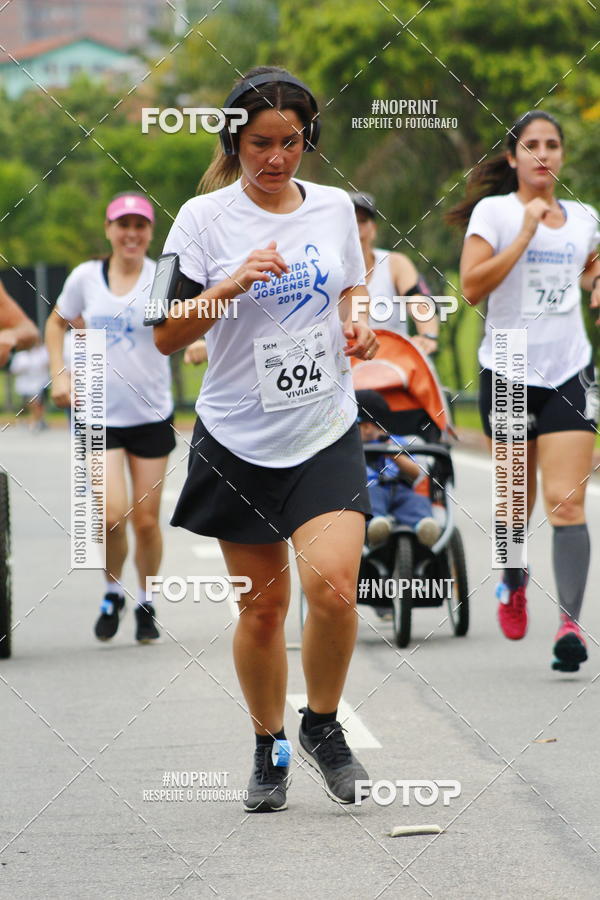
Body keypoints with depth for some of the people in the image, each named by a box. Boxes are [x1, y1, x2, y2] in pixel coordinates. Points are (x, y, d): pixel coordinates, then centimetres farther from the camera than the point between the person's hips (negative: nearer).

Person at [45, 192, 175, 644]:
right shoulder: (87, 277, 1)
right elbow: (57, 323, 17)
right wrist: (60, 374, 7)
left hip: (151, 415, 0)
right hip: (99, 414, 0)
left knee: (146, 520, 3)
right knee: (113, 515, -13)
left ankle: (146, 605, 24)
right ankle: (112, 593, 14)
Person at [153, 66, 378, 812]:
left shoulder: (335, 208, 4)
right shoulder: (204, 217, -5)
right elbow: (166, 336, -8)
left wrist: (358, 328, -1)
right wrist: (232, 285, -22)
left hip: (326, 433, 1)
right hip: (238, 438, -1)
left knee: (333, 585, -17)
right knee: (261, 607, 5)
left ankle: (323, 725, 7)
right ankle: (269, 749, 25)